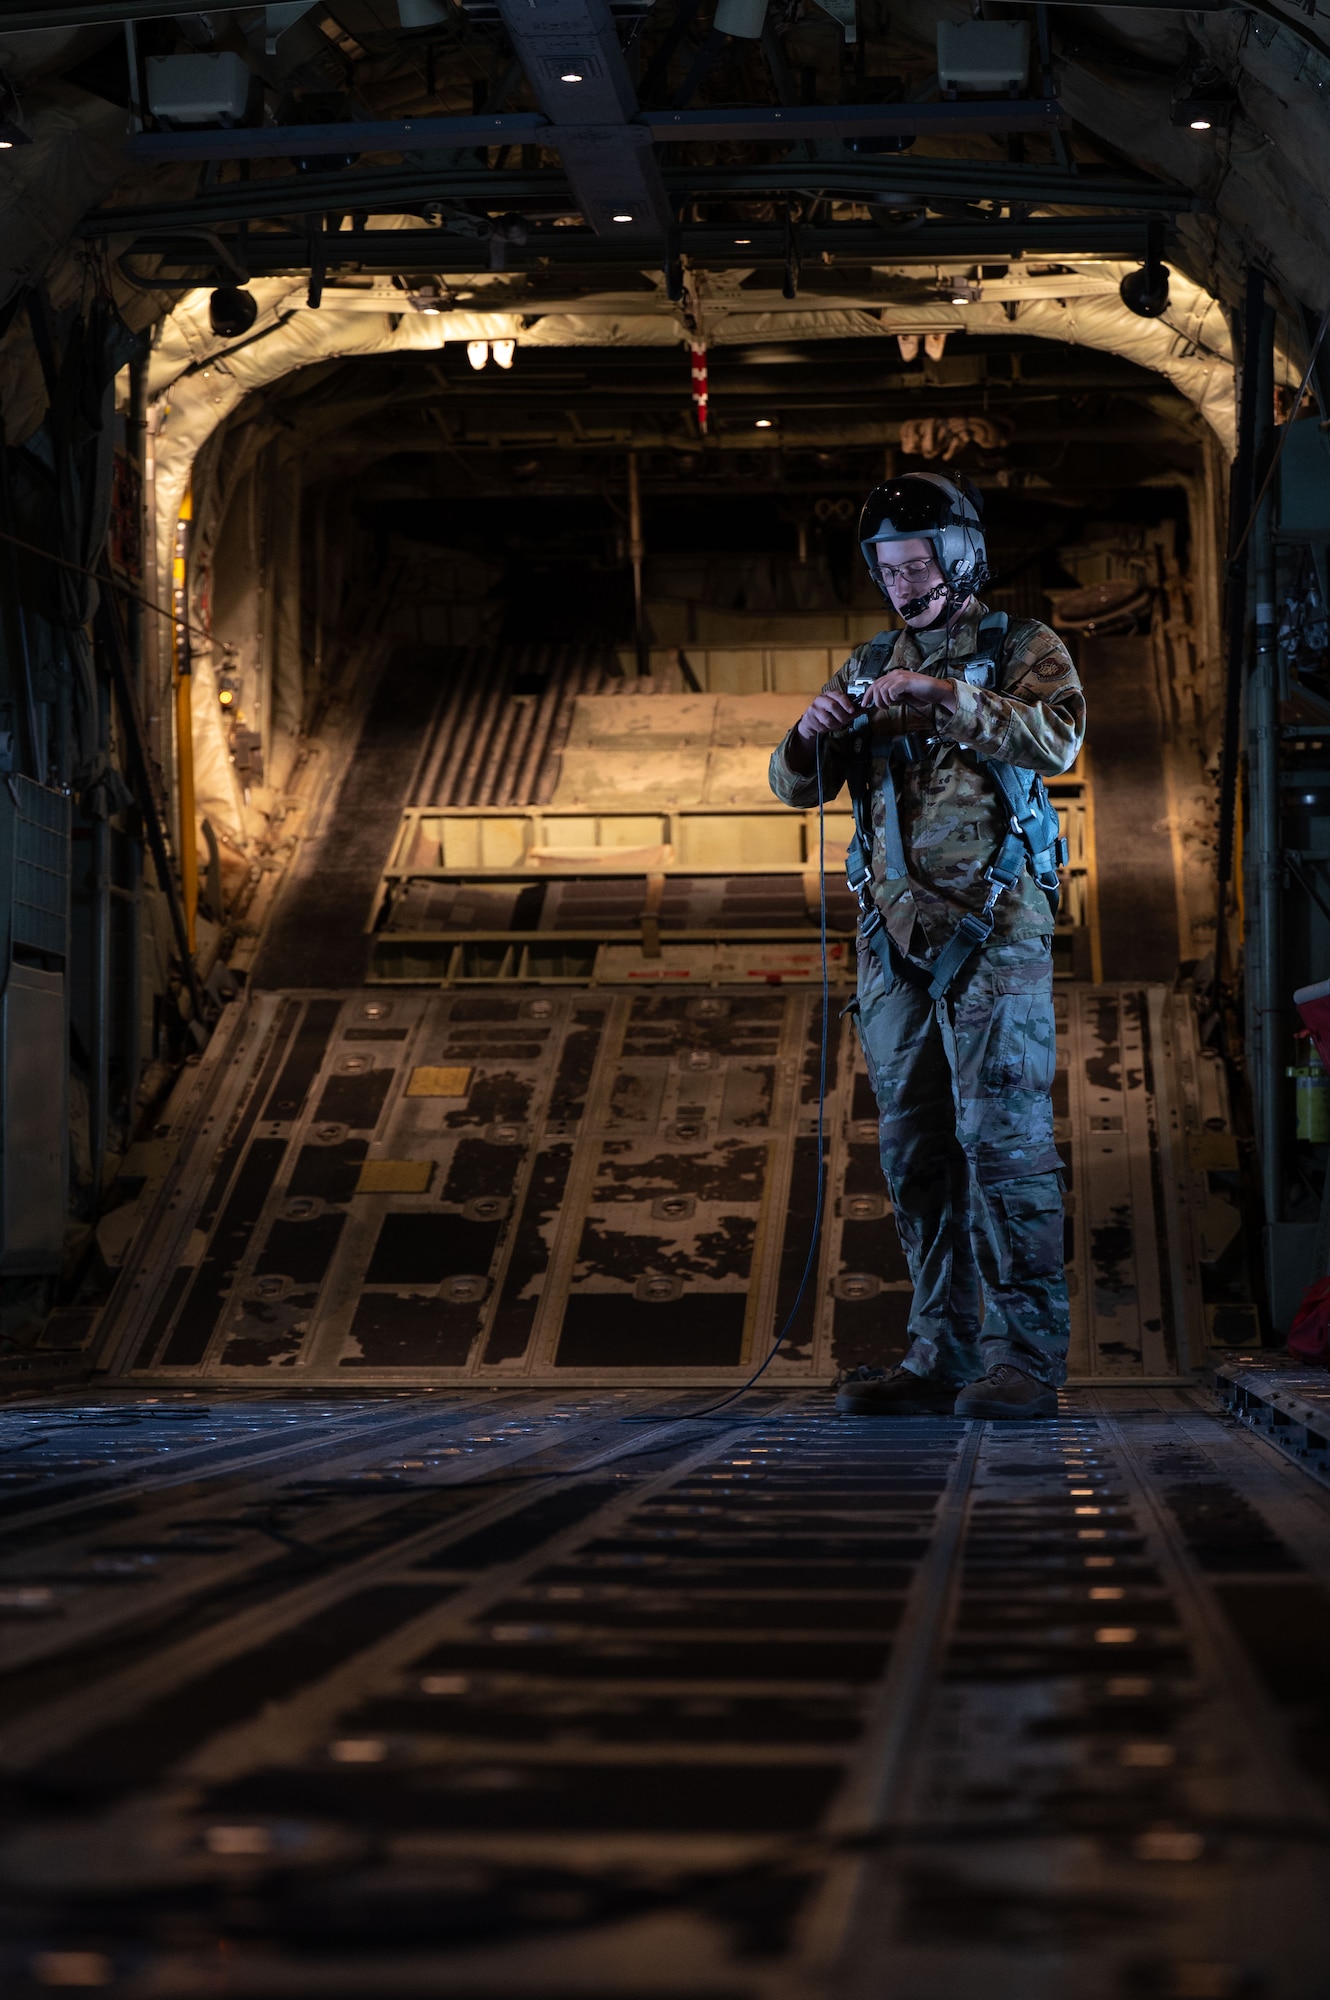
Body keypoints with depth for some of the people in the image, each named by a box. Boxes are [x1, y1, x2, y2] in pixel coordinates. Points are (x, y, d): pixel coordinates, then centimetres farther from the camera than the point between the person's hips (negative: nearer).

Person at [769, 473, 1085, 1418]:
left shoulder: (1025, 649, 5)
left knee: (1004, 1136, -10)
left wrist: (943, 695, -25)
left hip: (992, 931, -5)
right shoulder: (871, 666, 19)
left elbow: (1057, 738, -16)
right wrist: (811, 735, -10)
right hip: (895, 937, 5)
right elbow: (795, 785, 13)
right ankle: (945, 1352, 10)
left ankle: (1027, 1356, -9)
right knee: (916, 1149, 5)